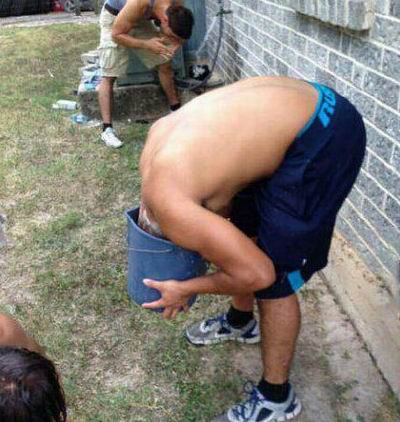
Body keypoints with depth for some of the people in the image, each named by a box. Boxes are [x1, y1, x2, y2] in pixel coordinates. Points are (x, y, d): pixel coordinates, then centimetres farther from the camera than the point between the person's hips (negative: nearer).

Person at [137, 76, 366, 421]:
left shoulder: (168, 207, -19)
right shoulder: (157, 137, 5)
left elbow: (258, 273, -16)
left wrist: (184, 289, -2)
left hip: (324, 137, -10)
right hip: (301, 105, 10)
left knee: (276, 278, -1)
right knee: (239, 228, 22)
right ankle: (240, 321, 48)